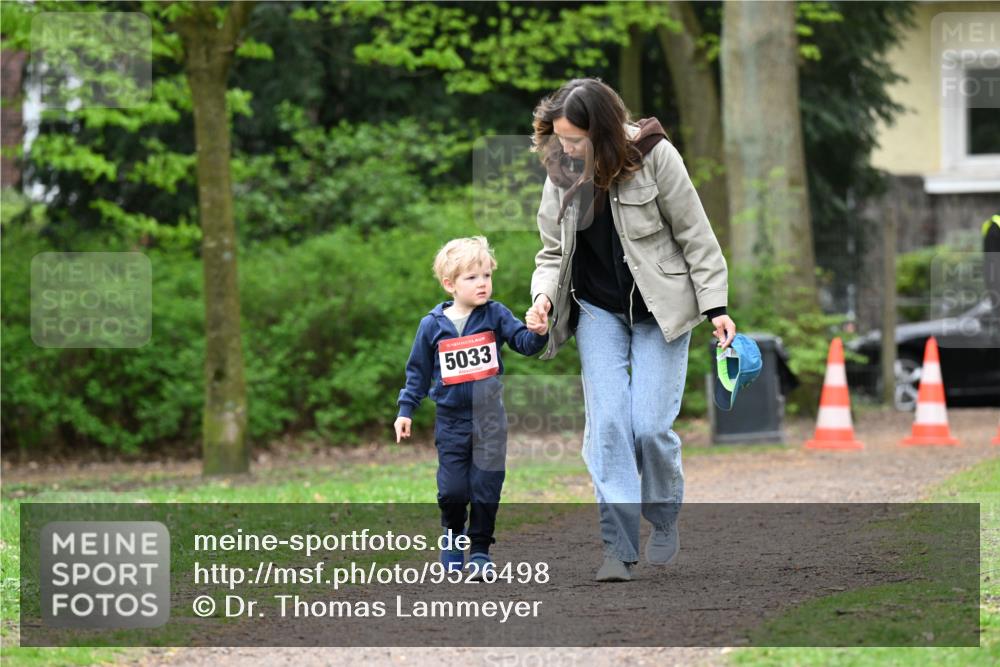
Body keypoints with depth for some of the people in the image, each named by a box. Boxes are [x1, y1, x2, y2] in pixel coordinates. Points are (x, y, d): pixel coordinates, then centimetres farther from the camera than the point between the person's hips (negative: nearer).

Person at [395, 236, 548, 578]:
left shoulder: (495, 315, -2)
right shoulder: (432, 325, -1)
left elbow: (525, 342, -9)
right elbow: (418, 371, 8)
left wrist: (538, 331, -30)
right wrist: (406, 410, 7)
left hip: (489, 419, 0)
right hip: (451, 421, 0)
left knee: (486, 488, 1)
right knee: (452, 490, -2)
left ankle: (480, 548, 15)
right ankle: (453, 534, 26)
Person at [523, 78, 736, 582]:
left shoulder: (655, 157, -16)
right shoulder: (561, 172, -4)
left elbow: (696, 236, -9)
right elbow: (553, 250, 7)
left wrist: (716, 308, -11)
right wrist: (543, 295, -12)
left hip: (661, 309, -3)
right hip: (599, 309, 3)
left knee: (650, 424, -9)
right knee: (607, 421, -9)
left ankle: (665, 520, 19)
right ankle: (618, 546, -7)